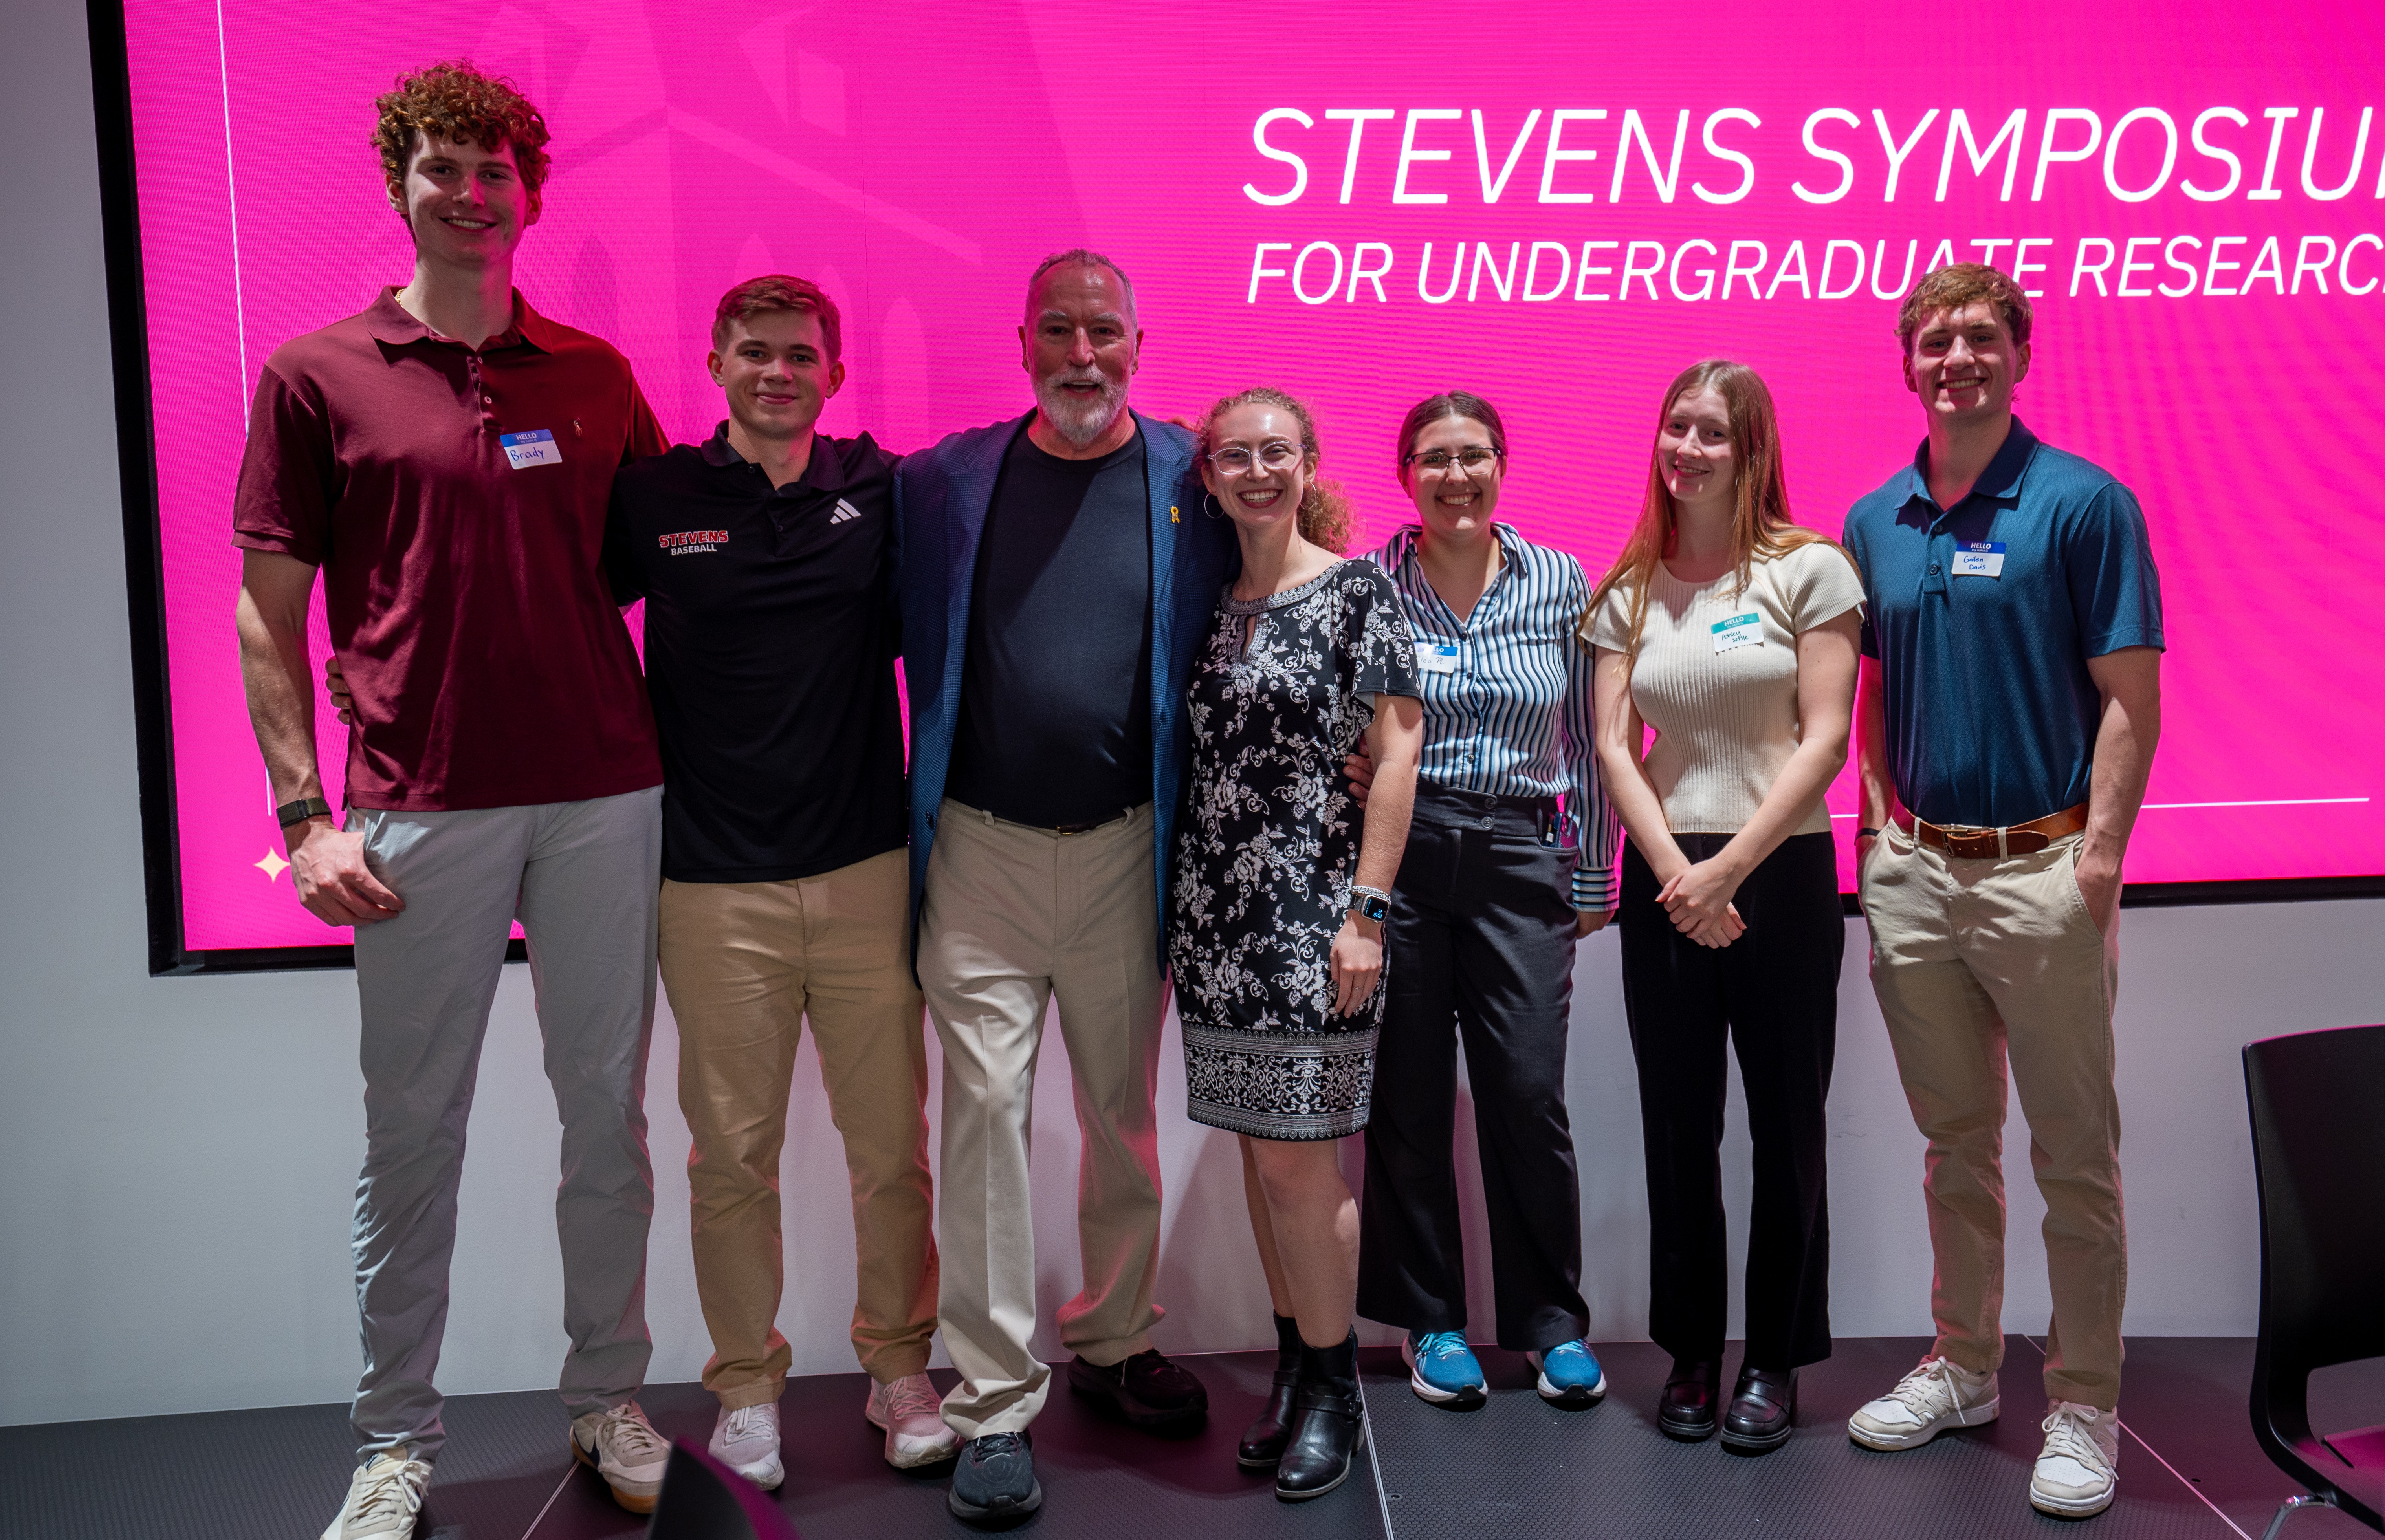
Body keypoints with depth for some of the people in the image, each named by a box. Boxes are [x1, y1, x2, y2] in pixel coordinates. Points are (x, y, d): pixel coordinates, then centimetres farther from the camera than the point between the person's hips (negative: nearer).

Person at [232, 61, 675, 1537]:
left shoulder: (595, 374, 10)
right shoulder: (315, 375, 4)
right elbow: (270, 614, 2)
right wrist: (304, 817, -6)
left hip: (605, 800, 2)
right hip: (422, 814, -2)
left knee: (608, 1113, 9)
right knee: (412, 1135, 7)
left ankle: (609, 1399, 25)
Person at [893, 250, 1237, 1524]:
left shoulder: (1191, 482, 2)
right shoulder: (944, 481, 2)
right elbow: (905, 645, 6)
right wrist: (907, 813, -3)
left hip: (1124, 848, 1)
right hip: (979, 847, -1)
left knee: (1125, 1108, 13)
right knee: (986, 1108, -1)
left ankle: (1114, 1340, 33)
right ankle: (996, 1405, 11)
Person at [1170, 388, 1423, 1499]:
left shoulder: (1356, 590, -4)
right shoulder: (1207, 601, 11)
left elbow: (1397, 753, -7)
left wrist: (1367, 911, -13)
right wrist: (1179, 901, 8)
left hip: (1308, 907, -5)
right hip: (1215, 910, 5)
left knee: (1294, 1158, -5)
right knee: (1260, 1152, 11)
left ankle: (1333, 1388, 14)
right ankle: (1300, 1371, 25)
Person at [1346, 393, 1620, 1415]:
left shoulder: (1561, 585, 6)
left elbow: (1590, 742, 9)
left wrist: (1592, 879, 8)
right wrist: (1345, 772, -11)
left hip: (1519, 859, 1)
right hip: (1399, 853, 0)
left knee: (1530, 1092, 1)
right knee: (1409, 1094, 6)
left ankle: (1552, 1320, 20)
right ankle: (1430, 1319, 22)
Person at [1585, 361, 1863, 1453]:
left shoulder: (1809, 569, -1)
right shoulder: (1629, 588, 8)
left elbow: (1824, 736, -7)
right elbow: (1613, 745, 3)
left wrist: (1729, 867, -12)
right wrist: (1676, 872, -9)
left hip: (1782, 872, -2)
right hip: (1665, 881, 3)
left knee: (1786, 1126, 5)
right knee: (1677, 1128, 8)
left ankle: (1774, 1362, 19)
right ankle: (1691, 1352, 22)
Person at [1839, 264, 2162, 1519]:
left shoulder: (2084, 503, -6)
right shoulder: (1875, 522, 10)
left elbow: (2130, 698, -8)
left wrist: (2097, 860, -16)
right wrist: (1878, 826, 5)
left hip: (2039, 871, -5)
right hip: (1914, 870, 5)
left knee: (2074, 1157, 4)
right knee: (1954, 1144, 15)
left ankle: (2083, 1410, 16)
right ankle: (1962, 1367, 29)